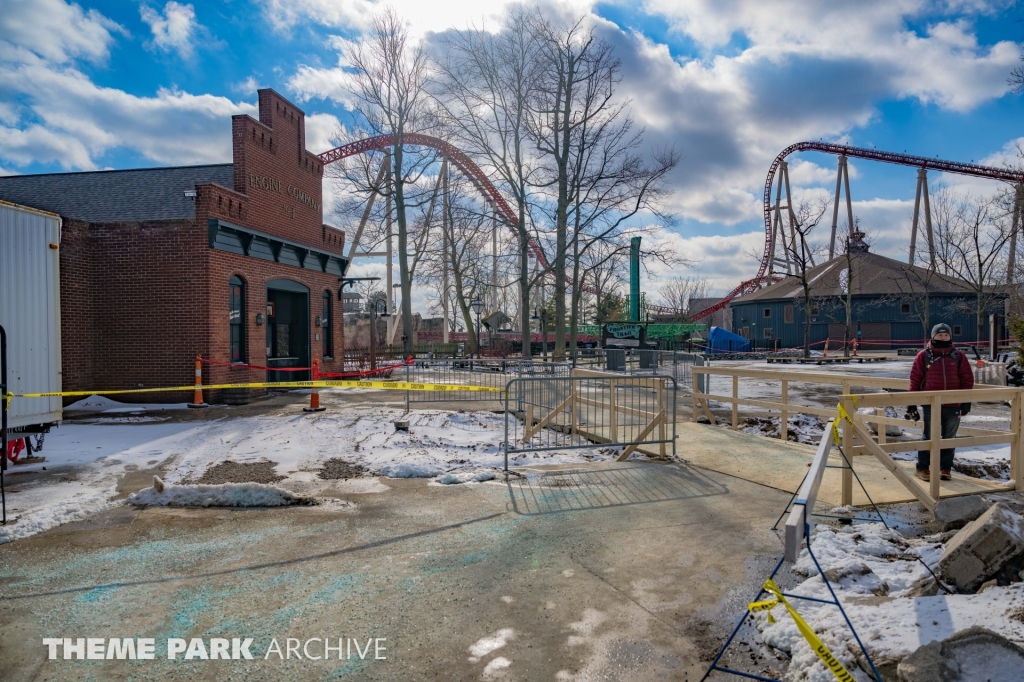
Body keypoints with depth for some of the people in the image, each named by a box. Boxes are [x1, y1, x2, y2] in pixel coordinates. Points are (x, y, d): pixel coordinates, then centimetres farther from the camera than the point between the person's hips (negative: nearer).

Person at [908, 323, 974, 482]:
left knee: (949, 438, 11)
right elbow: (915, 379, 0)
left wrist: (966, 401, 0)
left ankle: (945, 468, 22)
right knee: (929, 437, 3)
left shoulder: (959, 356, 6)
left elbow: (967, 379, 6)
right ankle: (922, 468, 12)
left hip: (953, 405, 2)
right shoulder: (923, 356, 0)